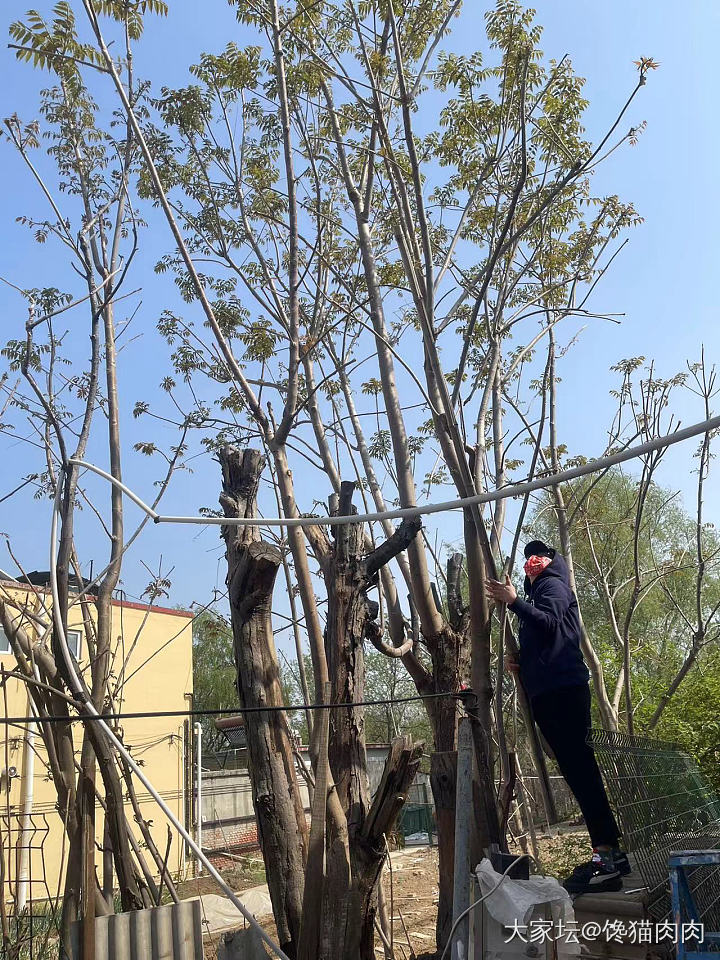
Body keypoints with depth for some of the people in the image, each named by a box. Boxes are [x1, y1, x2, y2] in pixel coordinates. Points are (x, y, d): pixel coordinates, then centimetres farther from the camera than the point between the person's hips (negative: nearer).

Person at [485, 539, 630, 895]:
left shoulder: (553, 585, 5)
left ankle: (606, 854, -19)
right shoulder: (535, 592, 31)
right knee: (577, 770, 6)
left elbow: (550, 622, -15)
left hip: (563, 688, -9)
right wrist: (521, 664, 13)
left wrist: (513, 601, -19)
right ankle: (610, 852, 8)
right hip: (546, 692, 9)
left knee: (579, 767, -15)